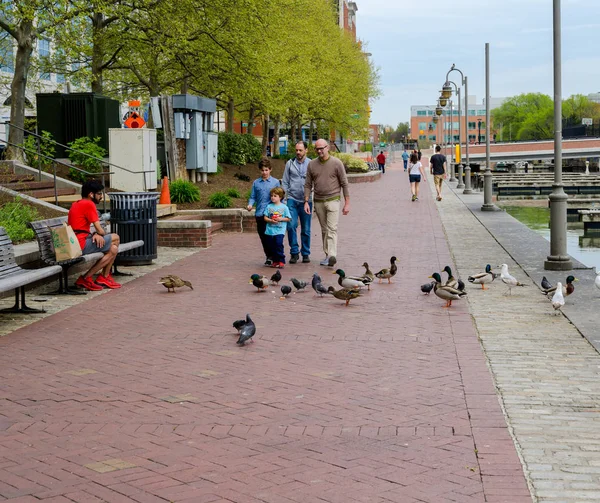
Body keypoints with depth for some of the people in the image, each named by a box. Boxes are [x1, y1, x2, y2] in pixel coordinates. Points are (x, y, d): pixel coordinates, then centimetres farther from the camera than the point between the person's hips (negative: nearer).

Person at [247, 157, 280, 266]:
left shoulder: (275, 182, 3)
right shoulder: (256, 183, 9)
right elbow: (253, 197, 11)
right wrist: (250, 204, -9)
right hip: (259, 214, 3)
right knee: (263, 237, 8)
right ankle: (268, 256, 20)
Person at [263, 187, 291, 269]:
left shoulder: (284, 207, 1)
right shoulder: (269, 206, 7)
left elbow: (288, 219, 3)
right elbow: (265, 218, 5)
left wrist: (281, 219, -13)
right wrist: (271, 220, -14)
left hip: (280, 230, -4)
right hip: (270, 230, 4)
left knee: (279, 244, -17)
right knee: (271, 246, 7)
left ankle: (281, 261, -10)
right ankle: (275, 261, 19)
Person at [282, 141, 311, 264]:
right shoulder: (290, 163, 7)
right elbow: (285, 182, 9)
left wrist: (314, 198, -5)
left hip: (306, 201, -1)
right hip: (292, 199, 1)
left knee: (306, 229, 6)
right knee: (291, 226, -10)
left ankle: (306, 253, 16)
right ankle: (294, 252, 1)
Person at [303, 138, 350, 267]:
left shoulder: (336, 163, -3)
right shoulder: (312, 164, 7)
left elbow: (344, 184, -1)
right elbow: (308, 185, 10)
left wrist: (347, 203, -4)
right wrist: (306, 202, 1)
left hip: (332, 200, -4)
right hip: (318, 202, 4)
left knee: (332, 229, -14)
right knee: (324, 230, 8)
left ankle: (332, 256, -25)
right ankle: (327, 255, 13)